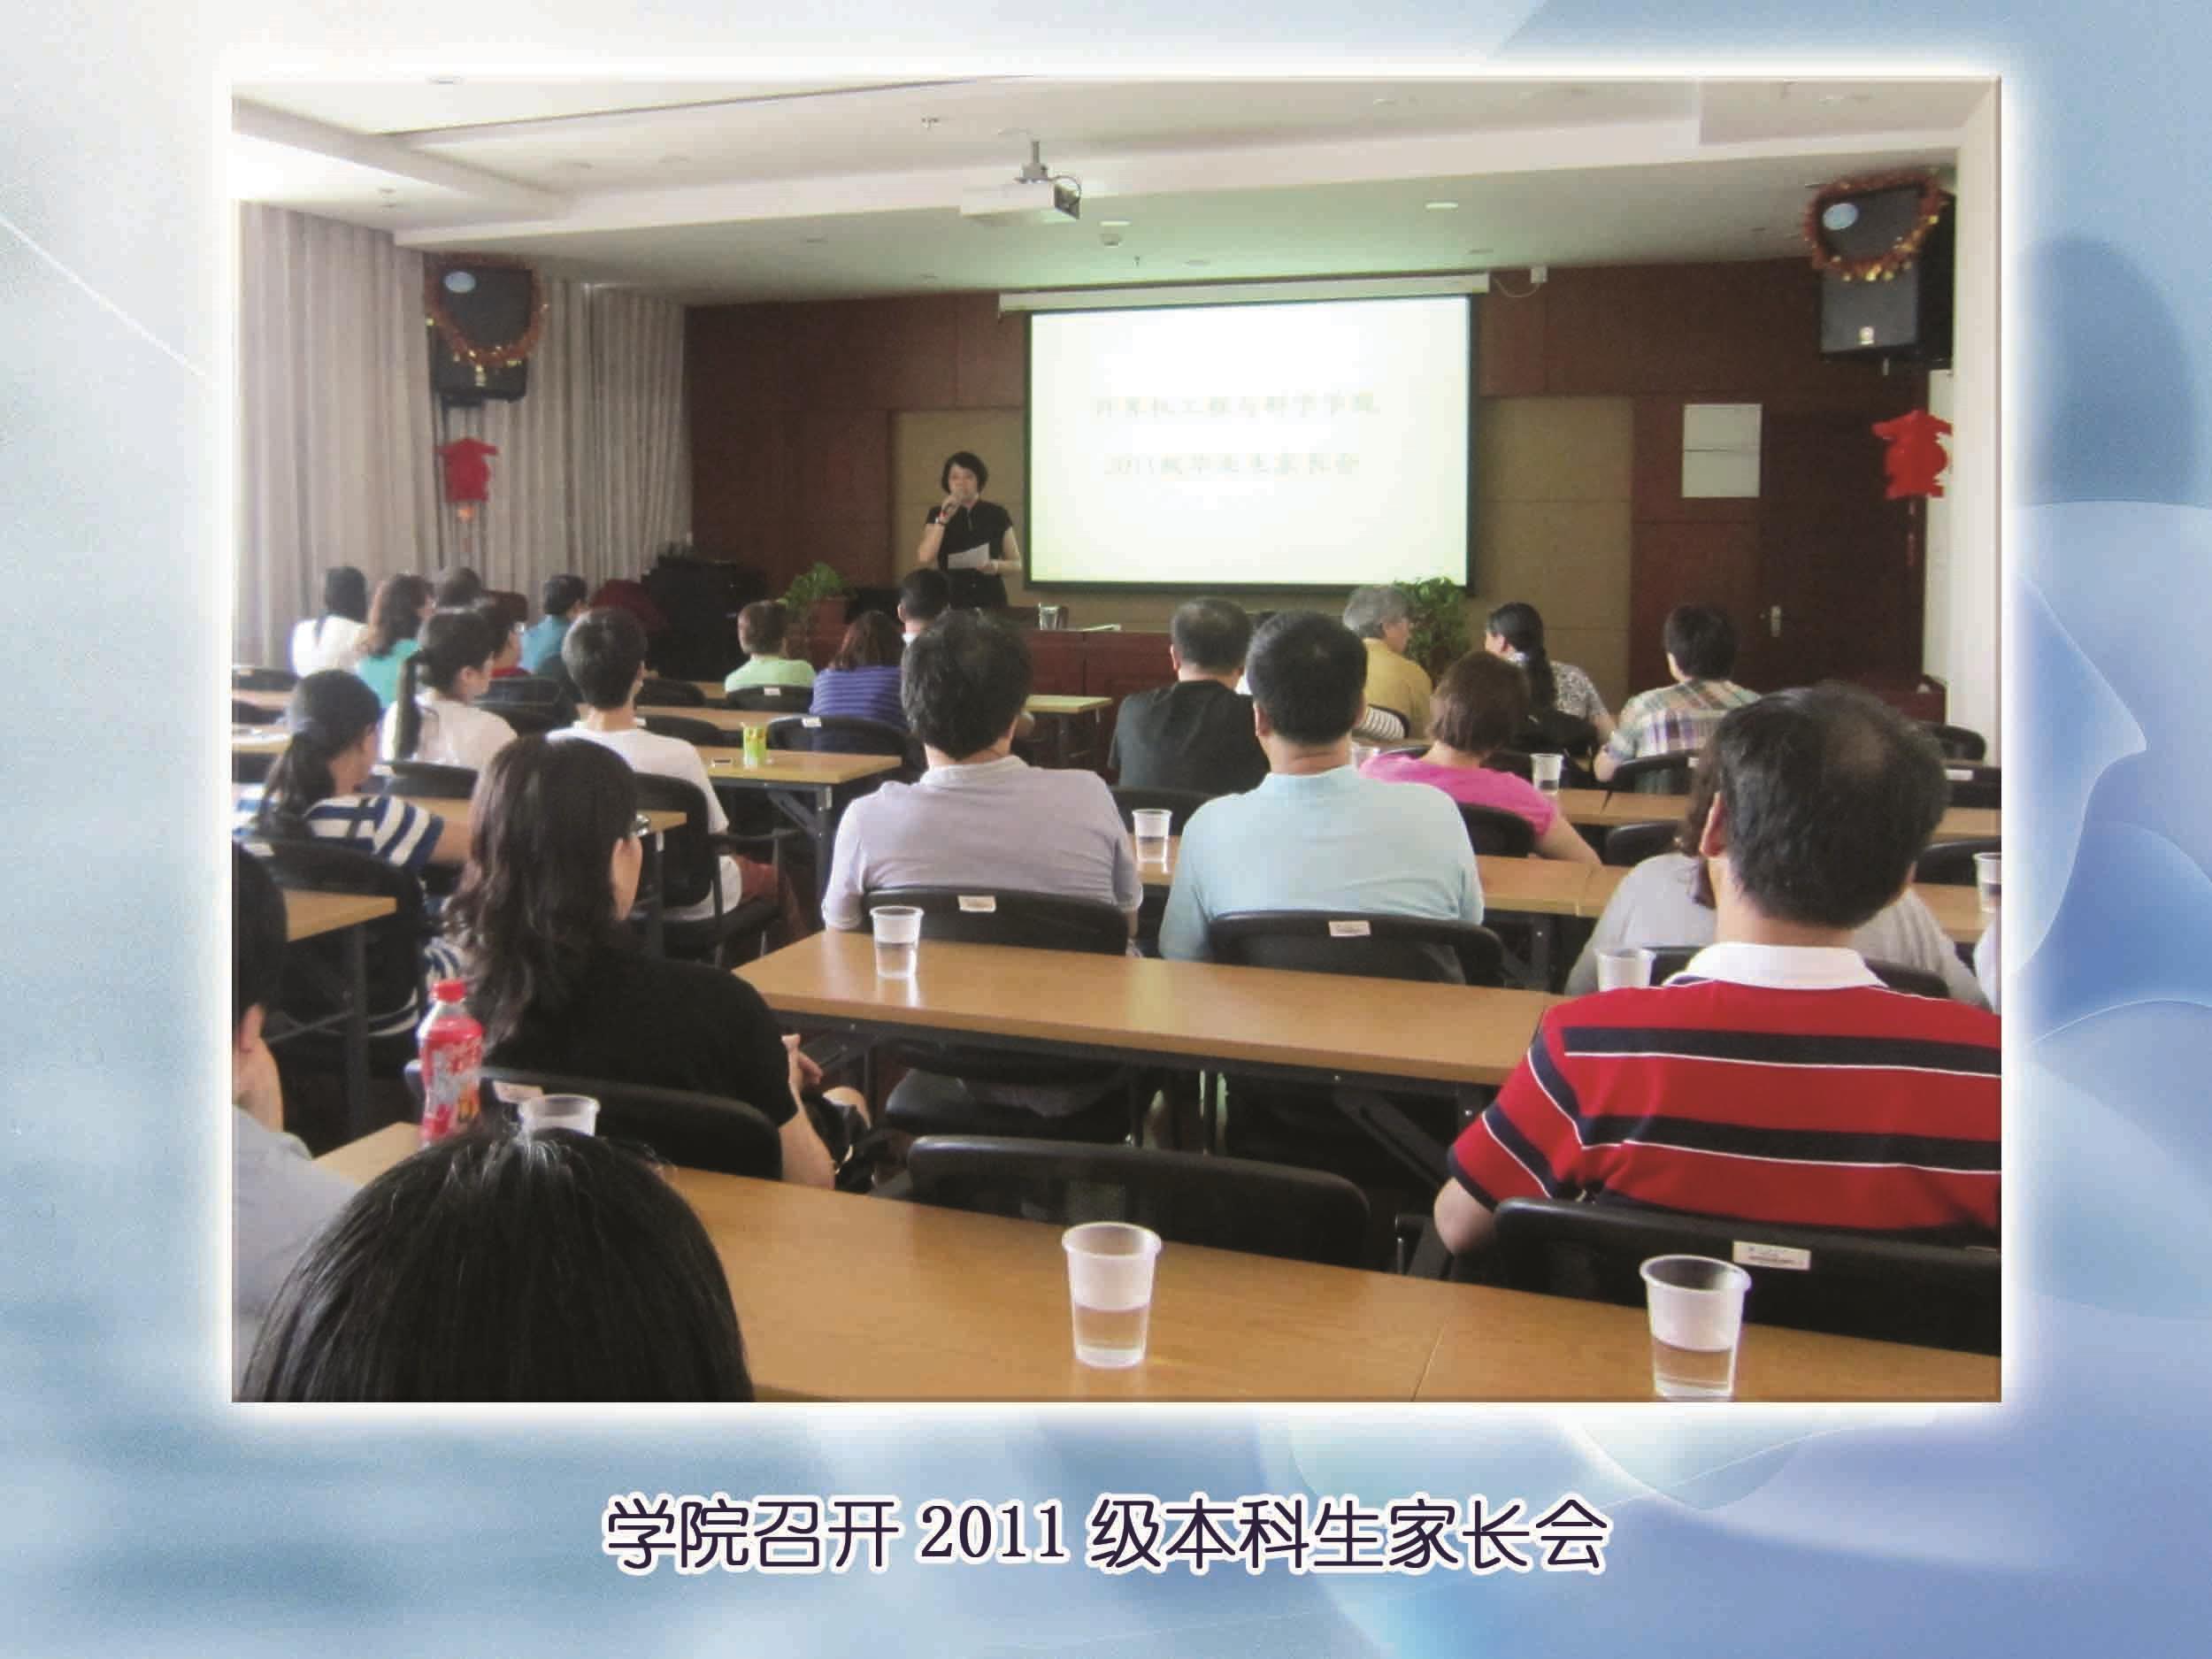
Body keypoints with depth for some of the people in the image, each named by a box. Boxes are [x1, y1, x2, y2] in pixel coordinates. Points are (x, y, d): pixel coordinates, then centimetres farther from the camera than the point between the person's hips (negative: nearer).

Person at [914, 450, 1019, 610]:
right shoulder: (937, 514, 5)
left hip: (991, 601, 0)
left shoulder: (997, 515, 4)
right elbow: (923, 558, -10)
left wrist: (996, 566, -13)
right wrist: (944, 518, -15)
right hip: (950, 601, 0)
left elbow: (1017, 563, 8)